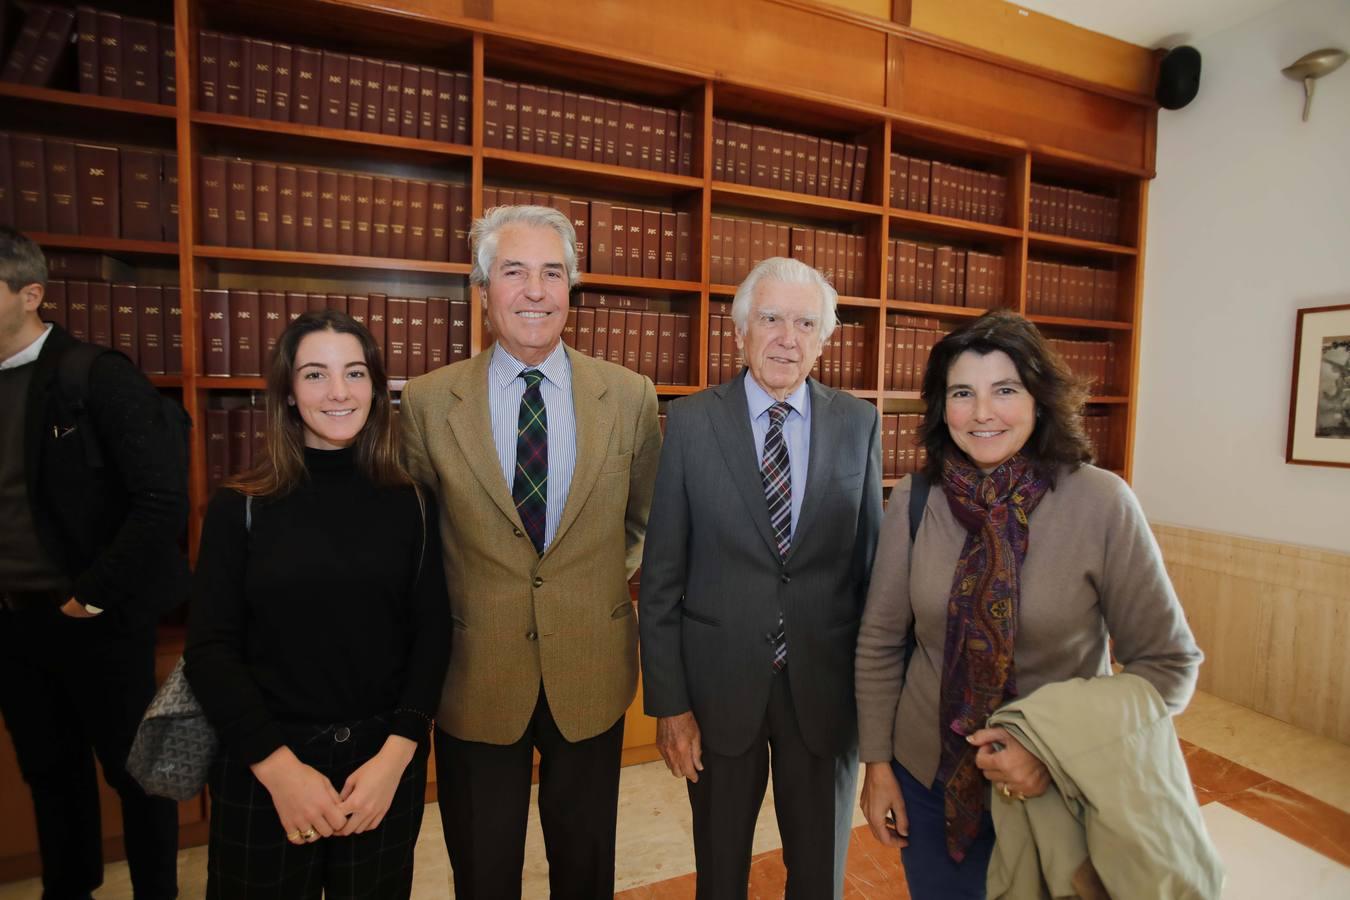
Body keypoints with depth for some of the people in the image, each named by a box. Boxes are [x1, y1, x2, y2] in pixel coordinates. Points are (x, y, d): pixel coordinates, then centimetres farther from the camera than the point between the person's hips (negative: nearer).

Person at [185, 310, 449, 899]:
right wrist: (278, 766, -14)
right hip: (262, 770, -1)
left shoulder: (409, 503, -4)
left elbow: (432, 633, -3)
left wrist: (396, 753, -12)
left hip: (386, 762, 1)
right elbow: (209, 649, -6)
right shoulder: (241, 506, -6)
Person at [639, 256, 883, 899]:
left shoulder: (858, 423, -3)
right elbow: (661, 576, -6)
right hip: (719, 684, -1)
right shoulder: (691, 422, -8)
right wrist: (668, 702, -6)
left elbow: (873, 559, 2)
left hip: (826, 687, 2)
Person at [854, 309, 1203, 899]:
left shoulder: (1101, 503, -16)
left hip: (1057, 790, -1)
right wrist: (877, 762, -1)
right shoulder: (914, 501, -11)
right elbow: (879, 641, -3)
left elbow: (1169, 661, -9)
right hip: (930, 781, 2)